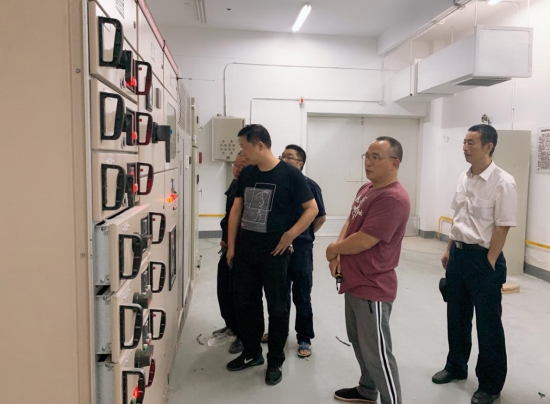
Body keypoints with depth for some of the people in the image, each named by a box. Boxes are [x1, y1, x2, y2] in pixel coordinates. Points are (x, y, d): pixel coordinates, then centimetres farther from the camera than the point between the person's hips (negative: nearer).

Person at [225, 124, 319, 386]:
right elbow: (236, 210, 9)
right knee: (246, 303, 15)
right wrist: (231, 246, 5)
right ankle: (251, 353, 34)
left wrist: (289, 235, -15)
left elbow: (312, 209, -9)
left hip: (273, 253, -5)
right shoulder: (246, 174, 4)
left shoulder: (290, 175, -12)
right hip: (244, 251, 6)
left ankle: (275, 361, 24)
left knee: (277, 308, 8)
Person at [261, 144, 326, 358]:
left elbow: (321, 216, -1)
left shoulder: (309, 186, -10)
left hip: (300, 248, -4)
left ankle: (304, 338, 22)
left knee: (301, 297, 7)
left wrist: (304, 235, 7)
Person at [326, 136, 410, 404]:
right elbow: (349, 224, 14)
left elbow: (362, 241, -26)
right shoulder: (366, 189, 9)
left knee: (376, 352, 1)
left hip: (373, 288, -10)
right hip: (355, 282, 10)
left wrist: (332, 250, -7)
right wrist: (337, 256, -4)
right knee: (359, 341, 23)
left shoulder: (393, 198, -23)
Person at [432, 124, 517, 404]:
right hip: (458, 253, 7)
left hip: (483, 257, -7)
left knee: (488, 322, 7)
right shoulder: (464, 178, 6)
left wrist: (489, 264, -15)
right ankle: (456, 366, 39)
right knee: (457, 315, 19)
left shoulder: (503, 182, -16)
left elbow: (502, 228, -16)